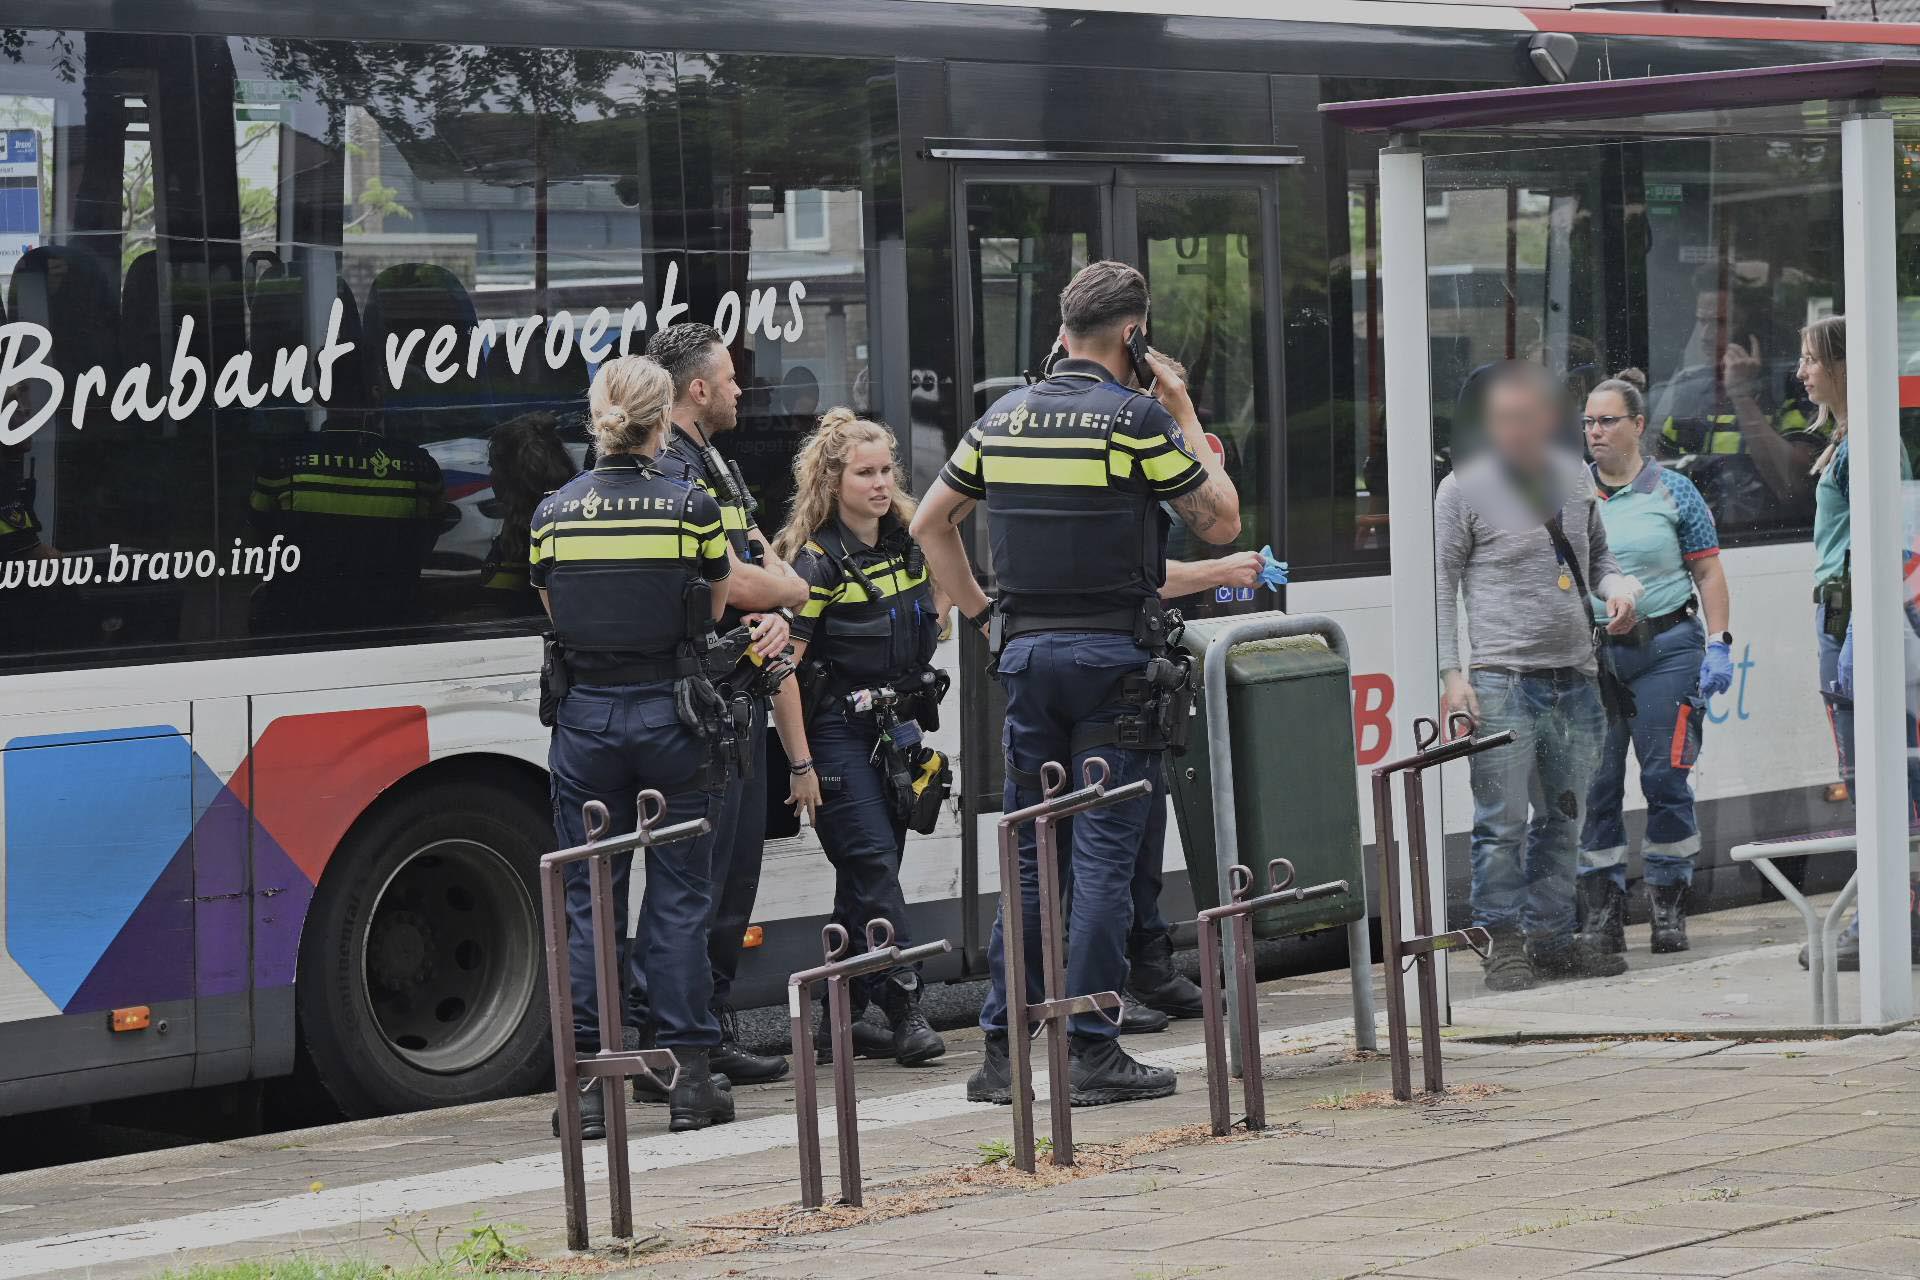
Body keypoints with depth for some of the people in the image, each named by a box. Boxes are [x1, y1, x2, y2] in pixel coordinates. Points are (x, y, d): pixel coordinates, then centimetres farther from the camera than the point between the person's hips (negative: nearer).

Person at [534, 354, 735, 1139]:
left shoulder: (552, 514, -1)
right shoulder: (691, 509, -7)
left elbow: (555, 617, 5)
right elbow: (717, 608, 5)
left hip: (585, 716, 2)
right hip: (670, 714, -2)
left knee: (588, 899, 6)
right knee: (679, 896, 5)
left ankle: (588, 1081, 4)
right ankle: (688, 1077, 6)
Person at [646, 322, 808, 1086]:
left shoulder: (715, 470, 20)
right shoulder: (670, 472, -13)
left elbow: (765, 563, 15)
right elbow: (731, 582, -19)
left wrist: (775, 616, -8)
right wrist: (792, 591, 1)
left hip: (740, 688, 10)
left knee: (738, 867, 13)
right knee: (699, 873, -10)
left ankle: (715, 1030, 20)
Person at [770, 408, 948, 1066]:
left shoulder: (906, 543, 6)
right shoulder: (816, 560, -14)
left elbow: (927, 625, 25)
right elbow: (782, 667, -17)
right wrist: (800, 765, -18)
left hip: (893, 732, 7)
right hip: (835, 733, -7)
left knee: (867, 875, 7)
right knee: (872, 861, -14)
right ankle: (905, 1009, -14)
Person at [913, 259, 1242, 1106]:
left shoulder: (1003, 417, 9)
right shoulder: (1137, 417, -8)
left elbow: (930, 522, 17)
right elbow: (1220, 522, -1)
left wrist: (983, 613, 18)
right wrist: (1186, 416, 7)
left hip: (1026, 650, 5)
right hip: (1113, 654, -5)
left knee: (1027, 851, 10)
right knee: (1104, 853, -3)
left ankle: (1002, 1050, 9)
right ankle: (1092, 1052, -4)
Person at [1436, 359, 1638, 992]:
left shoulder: (1574, 477, 13)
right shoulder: (1463, 489, -2)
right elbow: (1441, 586, -2)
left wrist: (1616, 585, 5)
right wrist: (1451, 674, -9)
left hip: (1575, 679, 5)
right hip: (1503, 679, -5)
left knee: (1562, 820, 11)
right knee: (1503, 822, -6)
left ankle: (1551, 938, 19)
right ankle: (1503, 945, 0)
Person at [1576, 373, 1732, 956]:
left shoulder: (1673, 492, 4)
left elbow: (1708, 572, 6)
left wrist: (1718, 646, -3)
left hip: (1666, 649, -2)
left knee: (1666, 778, -3)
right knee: (1595, 786, 0)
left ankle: (1669, 908, 7)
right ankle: (1602, 912, 7)